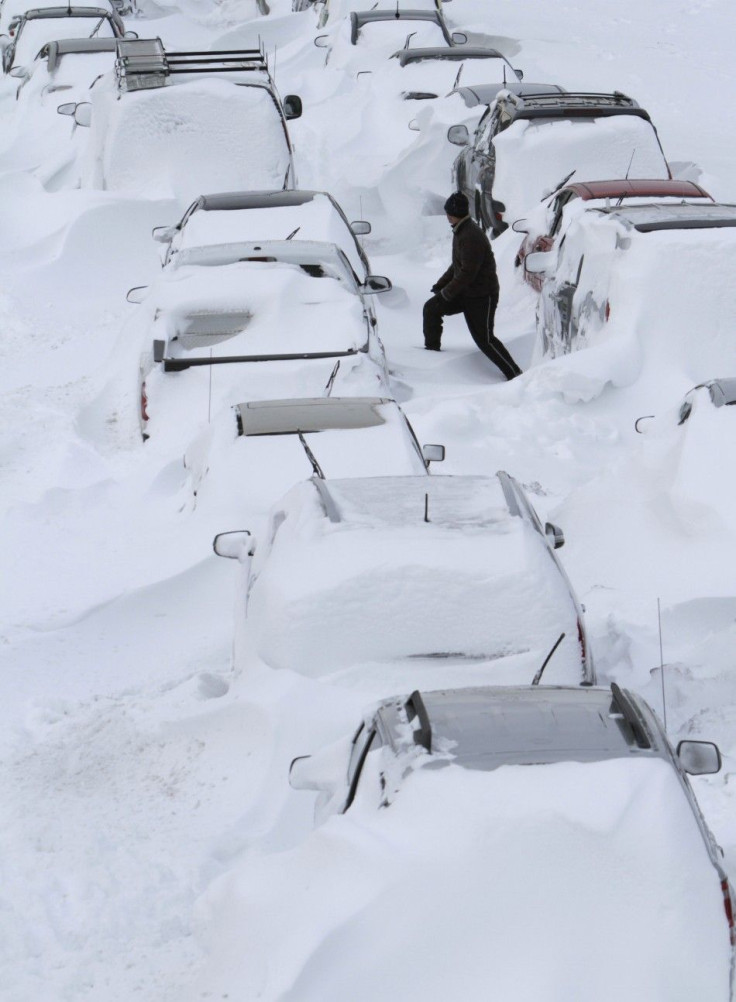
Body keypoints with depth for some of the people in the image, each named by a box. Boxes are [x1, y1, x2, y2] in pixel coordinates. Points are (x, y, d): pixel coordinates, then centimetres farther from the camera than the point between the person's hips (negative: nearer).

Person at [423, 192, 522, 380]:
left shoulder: (471, 237, -24)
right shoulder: (461, 232, 9)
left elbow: (468, 272, -26)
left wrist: (447, 292, -16)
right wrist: (440, 285, 12)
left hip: (482, 295, -10)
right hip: (465, 291, 10)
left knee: (485, 340, -9)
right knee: (431, 308, 10)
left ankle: (515, 374, -6)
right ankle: (432, 348, 24)